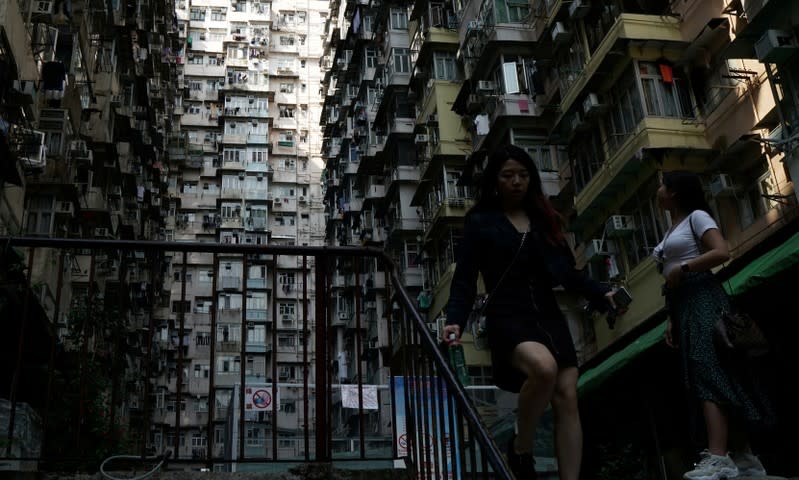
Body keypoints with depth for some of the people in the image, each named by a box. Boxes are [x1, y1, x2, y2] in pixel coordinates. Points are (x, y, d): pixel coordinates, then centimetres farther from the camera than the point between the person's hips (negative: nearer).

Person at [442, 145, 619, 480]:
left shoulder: (544, 219, 17)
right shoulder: (479, 222, 5)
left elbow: (568, 271, 14)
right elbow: (465, 279, 1)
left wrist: (601, 295, -2)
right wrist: (455, 320, -13)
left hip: (549, 315, 5)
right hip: (508, 318, -5)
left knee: (567, 397, -7)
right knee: (544, 367, -34)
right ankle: (520, 449, -10)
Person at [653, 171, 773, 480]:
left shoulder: (696, 217, 1)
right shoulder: (672, 231, 26)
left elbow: (722, 252, -15)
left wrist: (682, 268, -14)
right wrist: (671, 320, 14)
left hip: (701, 299, -9)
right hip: (684, 304, 9)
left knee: (709, 376, -20)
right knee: (708, 378, 2)